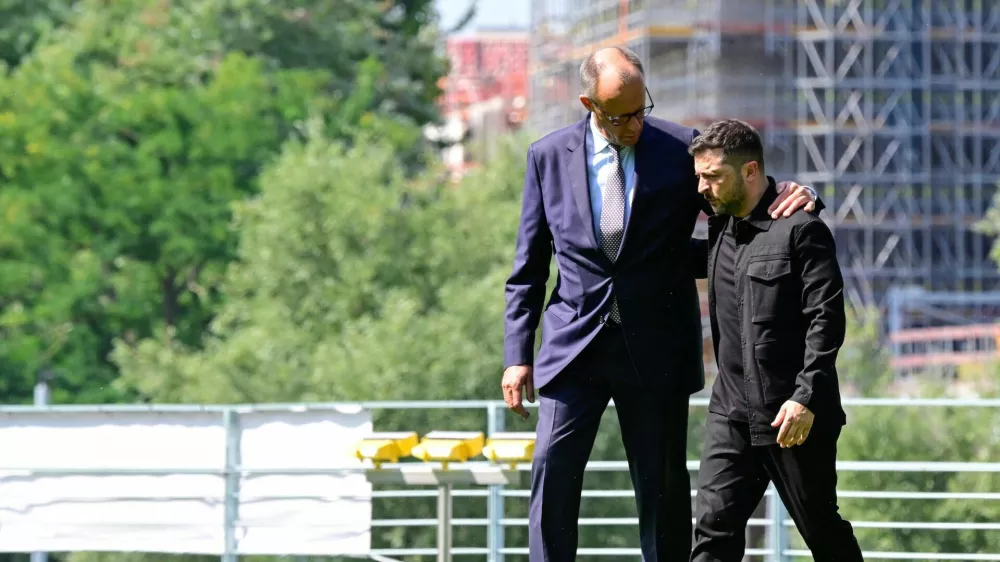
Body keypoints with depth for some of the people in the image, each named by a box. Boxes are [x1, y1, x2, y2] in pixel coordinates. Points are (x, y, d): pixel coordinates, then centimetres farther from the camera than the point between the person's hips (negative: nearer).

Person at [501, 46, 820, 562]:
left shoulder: (682, 150, -2)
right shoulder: (549, 157, 3)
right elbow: (529, 267, 8)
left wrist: (792, 196, -17)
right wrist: (517, 355, 3)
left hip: (655, 350, -1)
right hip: (575, 343, 1)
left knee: (662, 488, 4)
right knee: (552, 476, -7)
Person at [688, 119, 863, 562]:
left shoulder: (801, 229, -10)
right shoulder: (721, 230, 12)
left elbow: (826, 319, -15)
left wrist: (806, 398, -21)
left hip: (794, 413, -6)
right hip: (732, 410, 7)